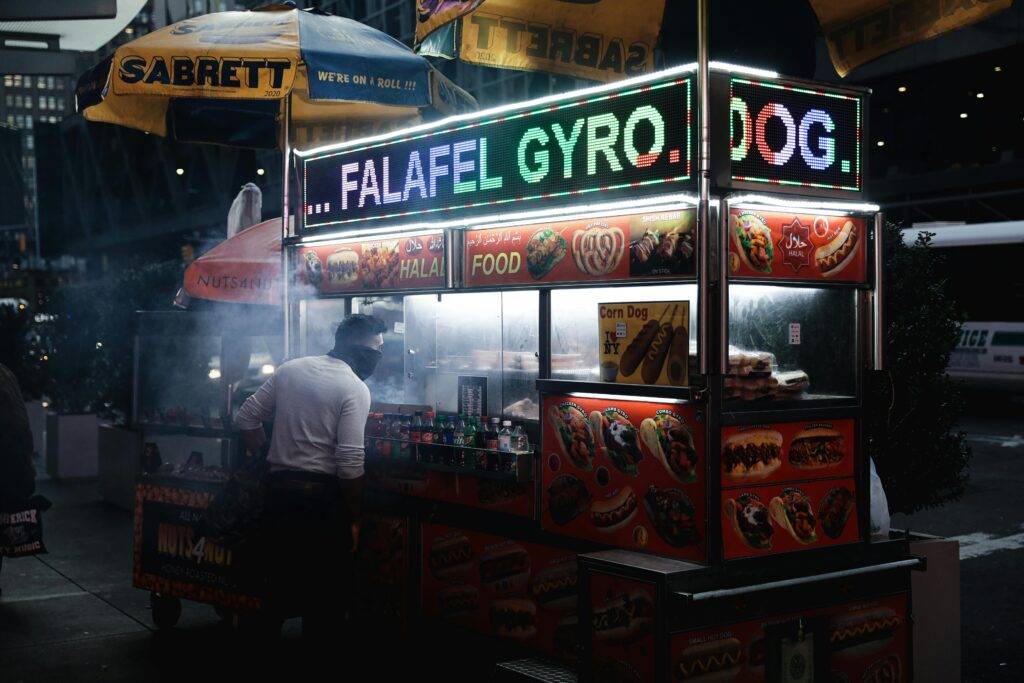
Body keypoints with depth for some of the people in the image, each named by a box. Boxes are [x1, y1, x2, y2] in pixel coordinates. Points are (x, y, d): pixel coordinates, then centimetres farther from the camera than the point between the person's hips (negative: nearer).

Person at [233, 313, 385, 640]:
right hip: (322, 496, -6)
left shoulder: (290, 369, 8)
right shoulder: (355, 389, -11)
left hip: (278, 489, 6)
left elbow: (246, 418, 11)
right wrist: (353, 520, -8)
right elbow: (350, 462, -17)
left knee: (280, 582, 17)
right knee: (328, 592, 6)